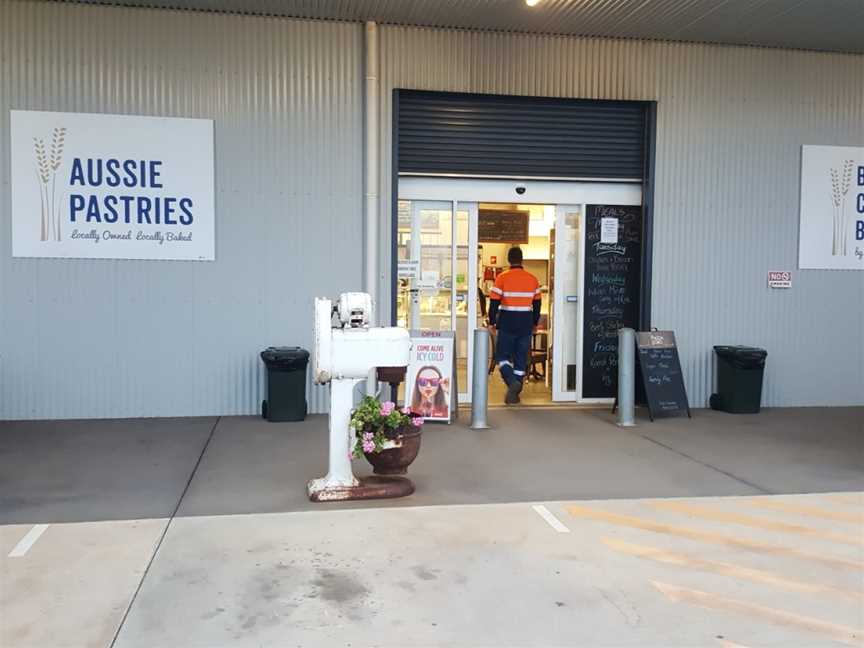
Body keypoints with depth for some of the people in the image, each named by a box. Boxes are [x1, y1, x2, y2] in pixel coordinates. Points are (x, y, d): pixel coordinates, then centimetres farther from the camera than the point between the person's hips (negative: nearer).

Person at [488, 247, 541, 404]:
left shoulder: (502, 278, -7)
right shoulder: (533, 279, 4)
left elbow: (494, 302, -8)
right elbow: (537, 304, 10)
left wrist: (492, 322, 2)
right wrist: (535, 323, 21)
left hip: (507, 323, -3)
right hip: (526, 324, 3)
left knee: (502, 356, 8)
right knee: (521, 359, 9)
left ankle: (512, 381, -17)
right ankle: (514, 394, 11)